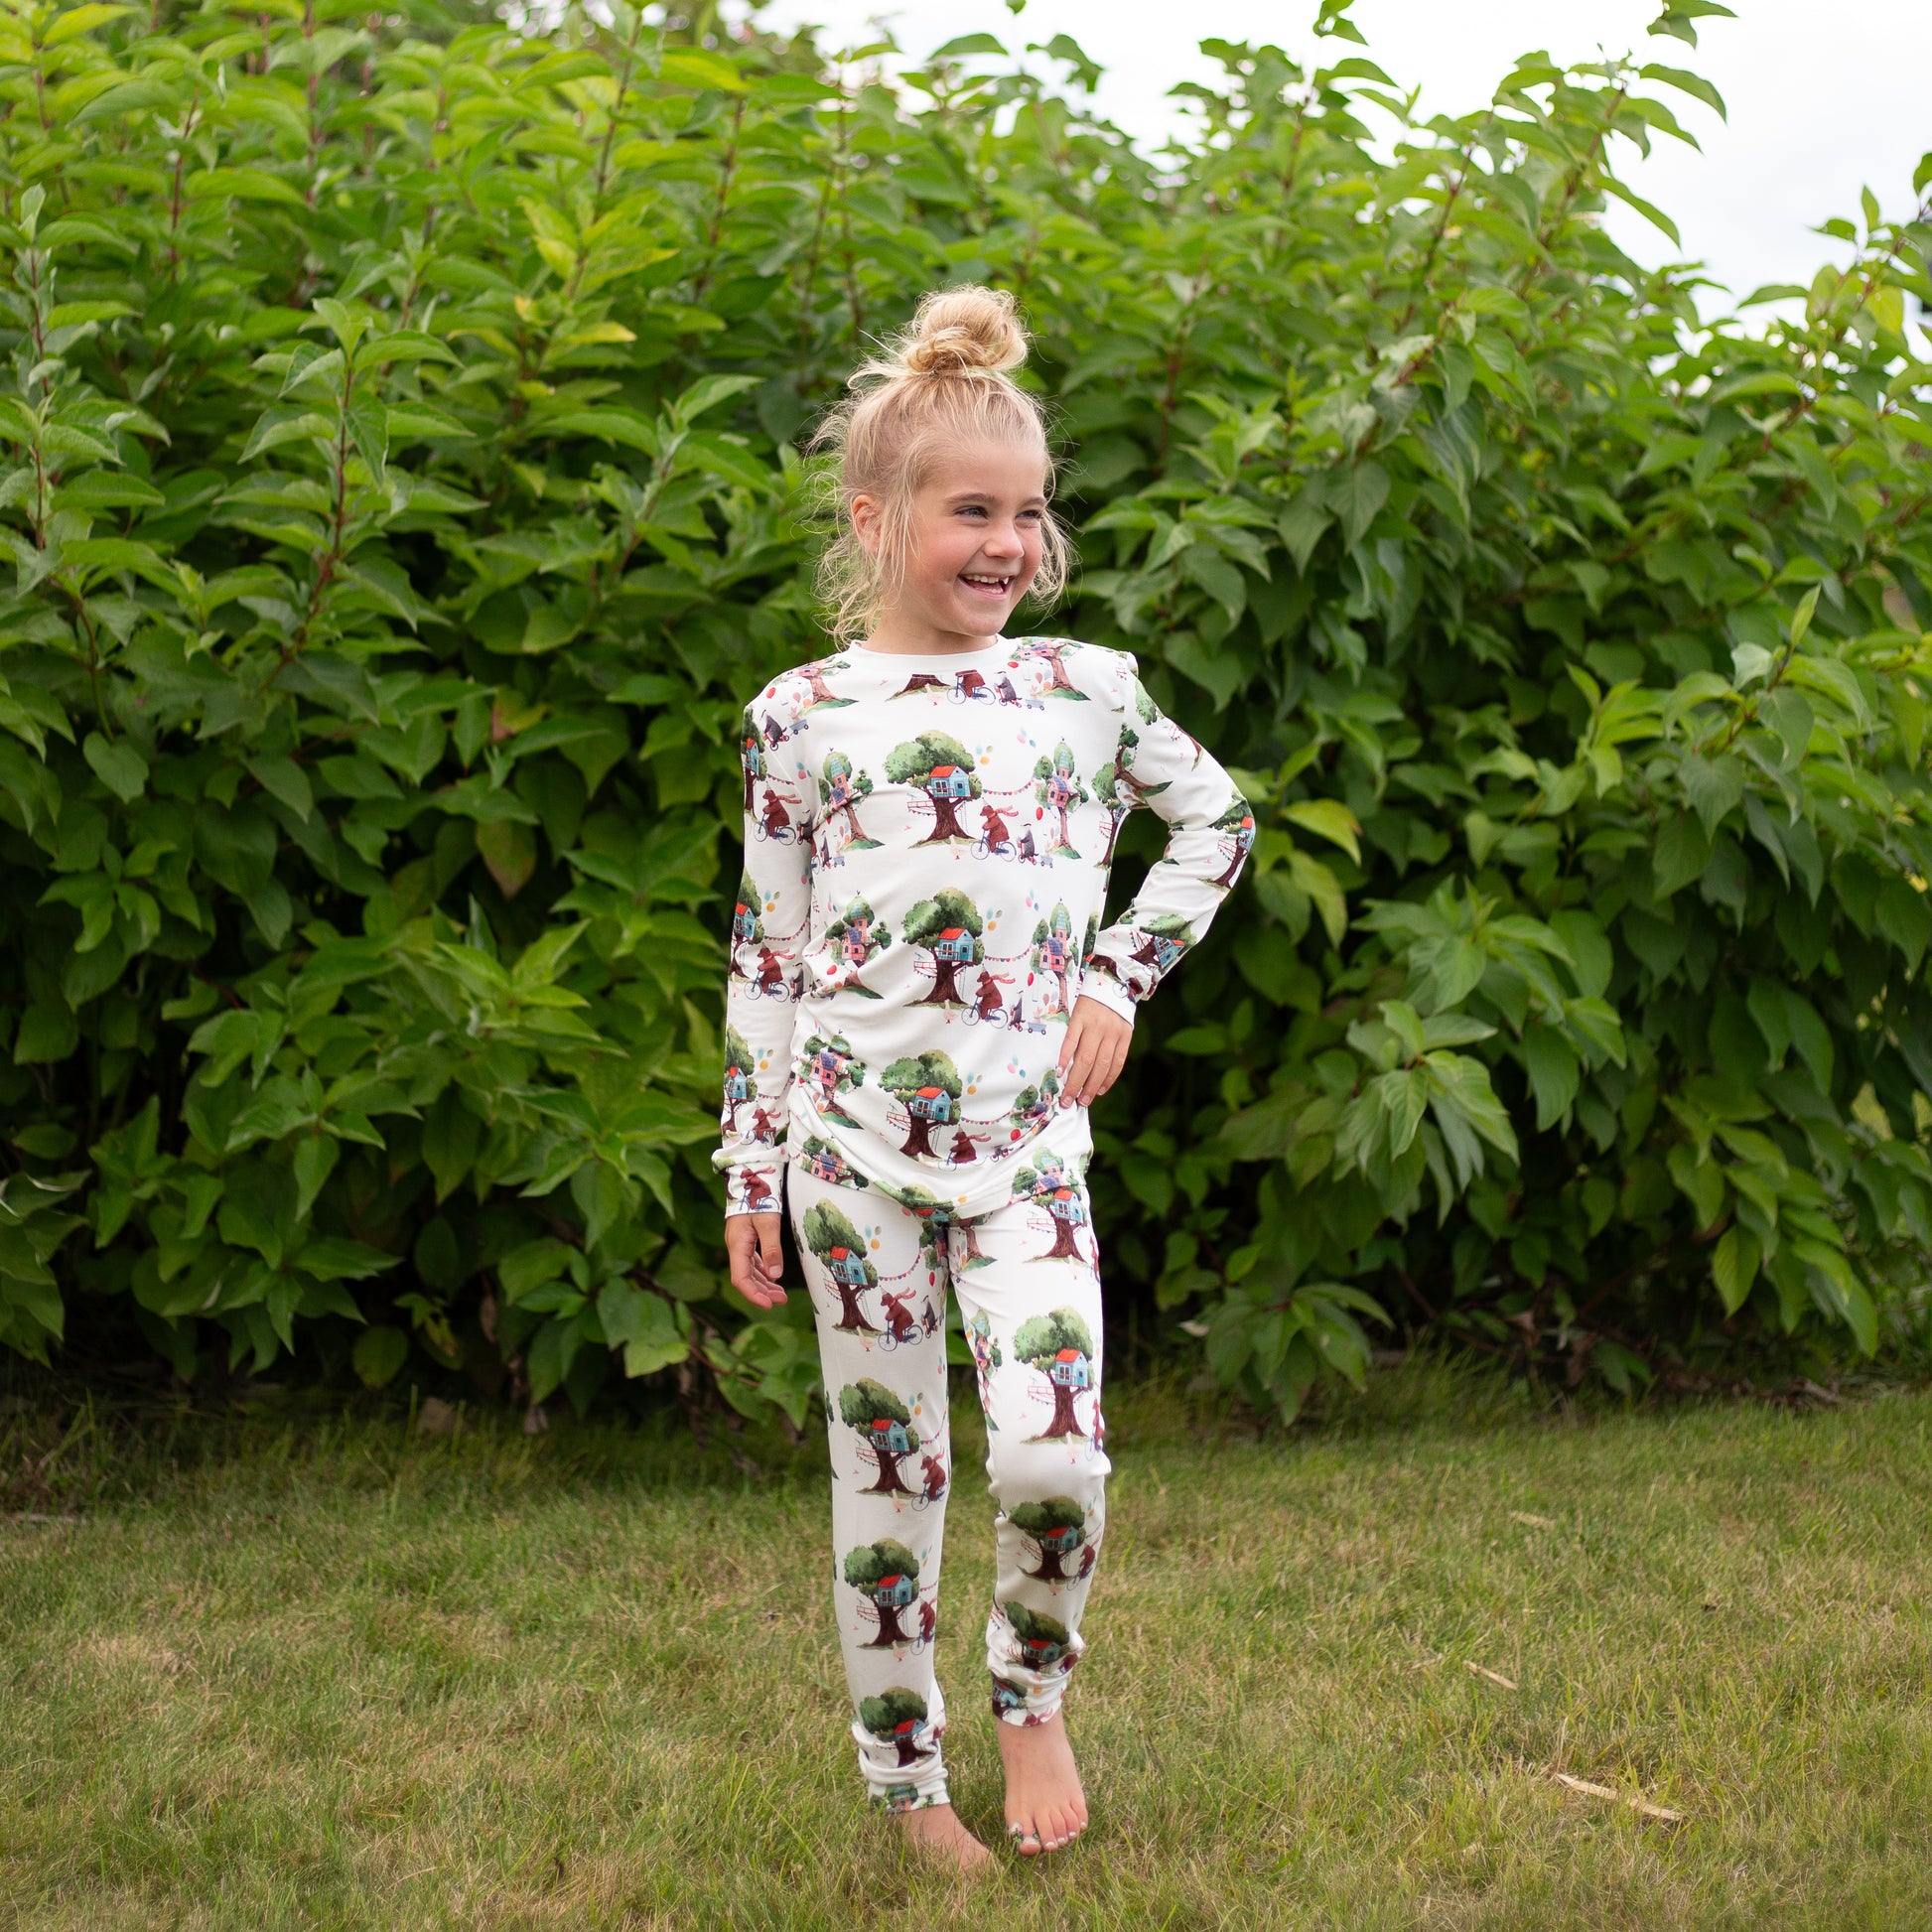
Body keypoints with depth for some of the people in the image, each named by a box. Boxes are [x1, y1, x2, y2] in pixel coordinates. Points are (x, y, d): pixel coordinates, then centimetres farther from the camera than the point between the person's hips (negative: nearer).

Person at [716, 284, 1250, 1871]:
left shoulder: (1084, 687, 5)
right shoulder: (803, 712, 2)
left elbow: (1214, 815, 22)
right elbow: (769, 953, 5)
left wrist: (1125, 971, 8)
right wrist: (751, 1172, 4)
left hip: (1027, 1143, 1)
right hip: (857, 1141, -1)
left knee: (1054, 1456, -14)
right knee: (887, 1468, 6)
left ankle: (1034, 1694, 16)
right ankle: (907, 1777, 23)